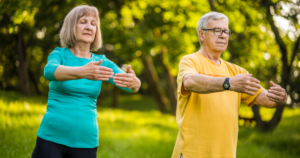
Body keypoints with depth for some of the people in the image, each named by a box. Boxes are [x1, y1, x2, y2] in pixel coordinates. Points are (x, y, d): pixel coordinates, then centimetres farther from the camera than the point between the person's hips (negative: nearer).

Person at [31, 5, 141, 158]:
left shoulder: (102, 63, 7)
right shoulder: (59, 54, 0)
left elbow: (134, 83, -9)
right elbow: (49, 71, -24)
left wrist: (134, 82, -34)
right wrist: (82, 72, -43)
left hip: (86, 143, 3)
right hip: (51, 139, -2)